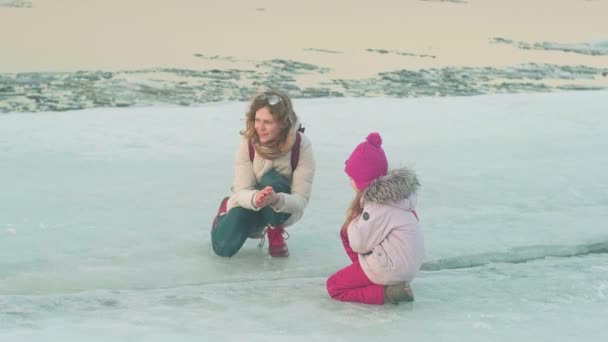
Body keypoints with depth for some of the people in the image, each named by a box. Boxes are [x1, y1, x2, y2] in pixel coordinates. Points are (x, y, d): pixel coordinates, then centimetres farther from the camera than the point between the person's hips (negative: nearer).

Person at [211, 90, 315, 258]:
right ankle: (227, 209, 18)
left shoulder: (301, 145, -27)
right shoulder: (248, 141, -23)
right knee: (223, 248, -18)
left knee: (272, 180, -35)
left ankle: (276, 233, -8)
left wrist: (276, 199, -51)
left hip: (285, 207, -2)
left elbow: (301, 200, -28)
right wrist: (256, 198, -48)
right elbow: (242, 191, -23)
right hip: (250, 202, 2)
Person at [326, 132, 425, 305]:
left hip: (392, 268, -10)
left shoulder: (379, 204, -21)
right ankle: (366, 275, 8)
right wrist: (354, 221, -4)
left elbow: (359, 244, -19)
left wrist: (353, 217, -5)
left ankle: (387, 292, -13)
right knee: (346, 232, 15)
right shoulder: (392, 190, 6)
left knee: (333, 286, 0)